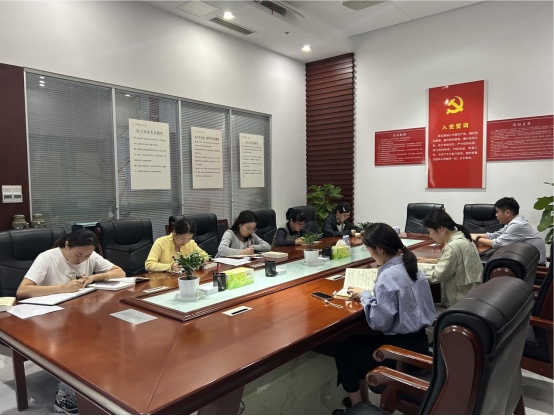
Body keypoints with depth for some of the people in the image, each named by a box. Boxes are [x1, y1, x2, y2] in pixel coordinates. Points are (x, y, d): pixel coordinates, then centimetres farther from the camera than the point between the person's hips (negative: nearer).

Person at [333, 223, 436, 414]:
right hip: (418, 342, 9)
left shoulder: (388, 276, -25)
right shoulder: (411, 265, 1)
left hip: (401, 350, -9)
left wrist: (366, 296, -10)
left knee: (343, 349, 11)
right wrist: (375, 294, 8)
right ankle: (363, 401, 34)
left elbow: (379, 322, -23)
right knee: (356, 342, 23)